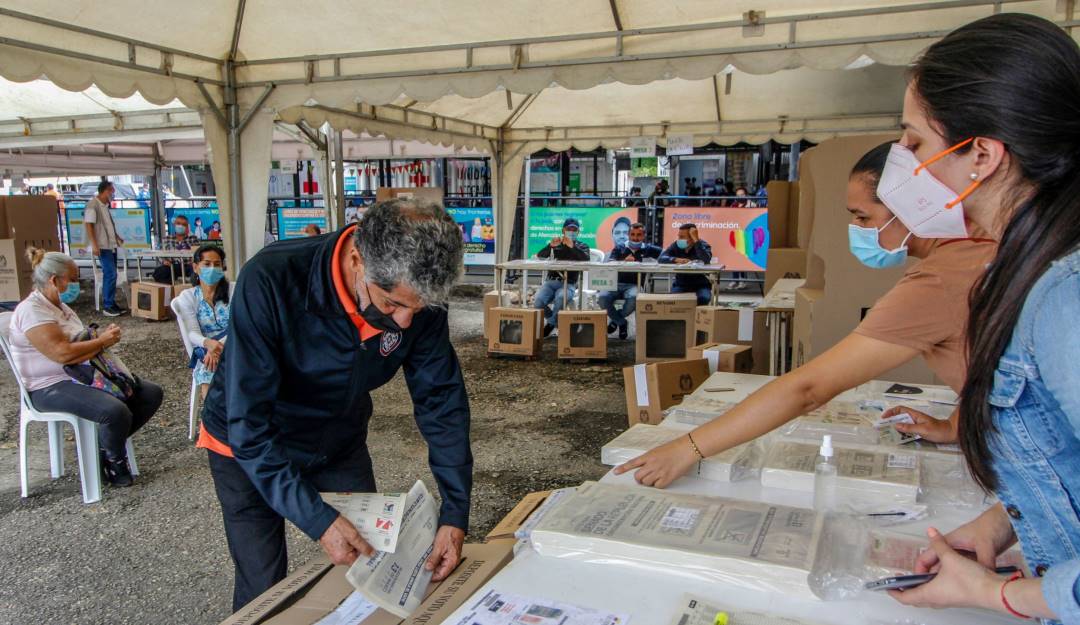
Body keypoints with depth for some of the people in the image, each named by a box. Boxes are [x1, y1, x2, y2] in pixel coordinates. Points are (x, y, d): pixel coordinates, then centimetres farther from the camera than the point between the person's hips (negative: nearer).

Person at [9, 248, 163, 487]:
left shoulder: (60, 306, 15)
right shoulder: (32, 310, -17)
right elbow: (63, 353, -27)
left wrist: (103, 336, 0)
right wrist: (102, 342, -13)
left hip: (82, 375, 10)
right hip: (51, 388, -10)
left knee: (151, 393, 0)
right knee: (116, 411, -34)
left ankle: (106, 445, 8)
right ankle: (115, 461, -3)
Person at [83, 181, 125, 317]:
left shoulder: (105, 205, 15)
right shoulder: (92, 205, -11)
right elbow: (89, 225, -16)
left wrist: (117, 237, 23)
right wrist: (94, 245, -22)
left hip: (111, 245, 9)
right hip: (103, 246, -9)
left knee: (110, 275, 12)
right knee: (110, 274, -12)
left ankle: (111, 304, 18)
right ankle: (107, 306, -8)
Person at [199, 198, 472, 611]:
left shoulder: (419, 297, -22)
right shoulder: (268, 282, -35)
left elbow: (442, 403, -14)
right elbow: (248, 425, -32)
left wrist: (455, 514, -19)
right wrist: (317, 520, -37)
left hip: (341, 446, 4)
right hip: (249, 451, -3)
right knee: (263, 592, 0)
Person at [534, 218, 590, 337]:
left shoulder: (582, 246, 12)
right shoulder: (555, 244, 16)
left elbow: (586, 260, -11)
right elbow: (539, 256, 0)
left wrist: (572, 247, -24)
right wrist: (551, 246, -18)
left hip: (568, 284, -2)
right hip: (550, 281, 2)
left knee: (560, 298, -37)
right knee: (538, 301, -26)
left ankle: (551, 323, -9)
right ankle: (558, 322, 1)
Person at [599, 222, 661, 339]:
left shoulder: (647, 249, 15)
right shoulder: (619, 248, 16)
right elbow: (609, 263, 0)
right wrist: (624, 261, -20)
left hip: (634, 285, -1)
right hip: (616, 284, 1)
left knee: (633, 298, -36)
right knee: (603, 297, -31)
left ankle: (615, 319, -4)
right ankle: (621, 322, -4)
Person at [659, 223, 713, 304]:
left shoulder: (703, 245, -5)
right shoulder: (676, 246, 3)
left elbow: (706, 260, -26)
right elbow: (661, 258, -10)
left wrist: (696, 240, -25)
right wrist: (676, 259, -28)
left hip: (701, 285, -2)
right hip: (681, 285, 2)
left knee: (703, 298, -32)